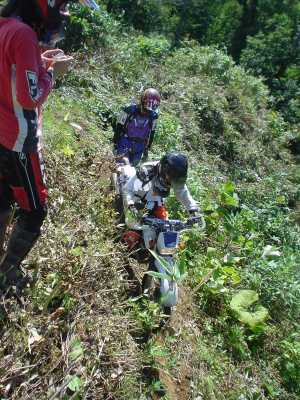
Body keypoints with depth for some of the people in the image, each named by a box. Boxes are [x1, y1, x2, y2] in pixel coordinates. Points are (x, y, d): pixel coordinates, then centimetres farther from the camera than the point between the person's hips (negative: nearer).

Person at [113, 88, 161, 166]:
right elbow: (118, 127, -9)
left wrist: (147, 149, 11)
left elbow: (151, 133, 7)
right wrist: (115, 144, -8)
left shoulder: (153, 116, -7)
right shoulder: (130, 110, -19)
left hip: (139, 145, 4)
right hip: (125, 141, -3)